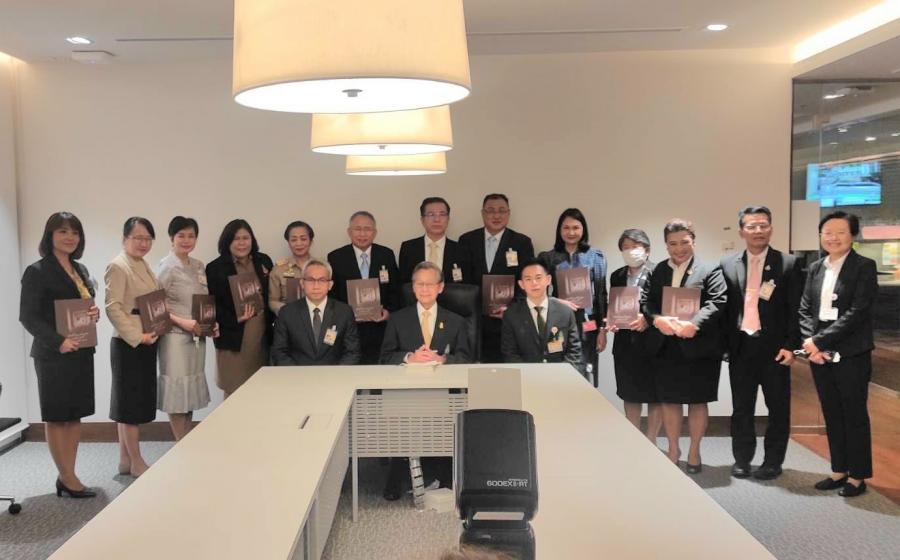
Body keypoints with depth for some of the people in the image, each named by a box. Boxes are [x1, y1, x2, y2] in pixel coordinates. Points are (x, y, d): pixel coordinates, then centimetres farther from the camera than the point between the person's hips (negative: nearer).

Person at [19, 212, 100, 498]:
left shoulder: (81, 270, 12)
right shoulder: (37, 272, -9)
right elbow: (28, 317, -13)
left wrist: (95, 313, -3)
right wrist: (58, 342, -25)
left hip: (82, 352, 7)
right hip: (53, 354, -7)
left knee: (75, 415, 11)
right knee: (56, 417, 4)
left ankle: (67, 475, 21)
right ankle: (68, 479, 11)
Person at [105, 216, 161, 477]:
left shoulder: (144, 265, 15)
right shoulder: (118, 267, -11)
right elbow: (113, 308, -18)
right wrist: (136, 336, -21)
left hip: (146, 342, 9)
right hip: (128, 343, -9)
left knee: (131, 402, 14)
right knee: (131, 402, 0)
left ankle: (125, 460, 23)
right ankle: (136, 462, 10)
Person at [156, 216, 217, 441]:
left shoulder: (199, 267, 11)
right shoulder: (166, 267, -9)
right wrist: (183, 322, -20)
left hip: (198, 336, 7)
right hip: (176, 336, -7)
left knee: (192, 390, 12)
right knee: (177, 391, 1)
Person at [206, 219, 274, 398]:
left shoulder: (264, 261, 10)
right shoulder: (215, 268, -1)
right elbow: (213, 306, -3)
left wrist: (271, 322, 1)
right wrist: (235, 319, -16)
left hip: (262, 334, 3)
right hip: (233, 336, -3)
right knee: (234, 393, 1)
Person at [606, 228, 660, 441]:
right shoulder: (616, 276, 12)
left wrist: (648, 318, -23)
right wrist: (611, 322, -4)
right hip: (625, 342, 5)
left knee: (654, 393, 4)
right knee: (629, 394, 12)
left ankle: (651, 441, 16)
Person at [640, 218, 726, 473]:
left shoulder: (710, 270, 0)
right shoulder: (656, 271, 10)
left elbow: (717, 302, -13)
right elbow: (645, 301, -1)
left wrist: (694, 324, -28)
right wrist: (656, 319, -21)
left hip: (698, 347, -3)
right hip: (664, 347, 3)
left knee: (697, 401, 8)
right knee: (669, 401, 12)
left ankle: (694, 453, 23)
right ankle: (673, 451, 28)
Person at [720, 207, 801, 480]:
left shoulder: (788, 264, -2)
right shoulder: (727, 265, 5)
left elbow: (796, 310, -3)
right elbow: (723, 307, 6)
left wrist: (791, 346, -10)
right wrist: (723, 343, 0)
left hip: (774, 348, -2)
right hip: (740, 347, 2)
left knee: (778, 407, 8)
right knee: (741, 408, 10)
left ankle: (773, 462, 21)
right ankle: (742, 459, 23)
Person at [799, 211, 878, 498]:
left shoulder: (864, 267, -6)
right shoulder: (815, 268, 10)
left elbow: (857, 312, -14)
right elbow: (805, 309, 8)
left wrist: (820, 340, -17)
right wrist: (809, 342, -9)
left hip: (851, 355, -5)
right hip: (820, 355, 5)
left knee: (854, 415, 5)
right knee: (831, 415, 13)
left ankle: (858, 476, 18)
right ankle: (839, 471, 25)